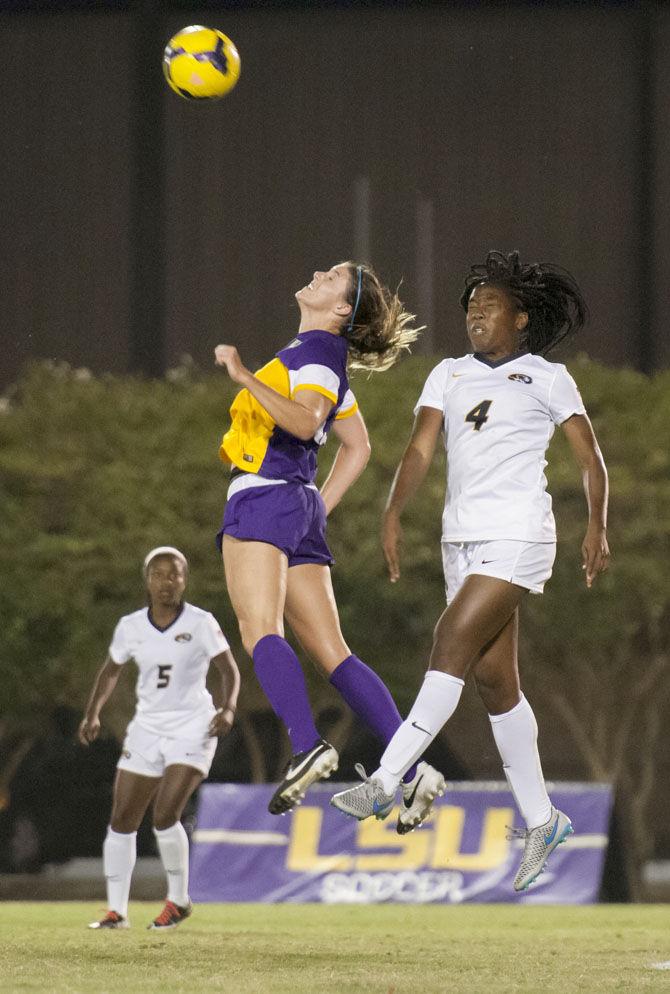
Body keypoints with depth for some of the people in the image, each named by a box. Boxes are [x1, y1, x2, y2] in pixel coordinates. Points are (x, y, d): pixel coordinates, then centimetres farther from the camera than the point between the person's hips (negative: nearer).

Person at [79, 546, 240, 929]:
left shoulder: (201, 623, -8)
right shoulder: (131, 627, 2)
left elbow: (229, 670, -7)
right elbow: (111, 671, 15)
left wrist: (228, 707, -25)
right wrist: (93, 714, 3)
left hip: (192, 729, -5)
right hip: (147, 729, 5)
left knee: (165, 815, -18)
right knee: (122, 821, 1)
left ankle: (178, 900, 2)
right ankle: (117, 910, 11)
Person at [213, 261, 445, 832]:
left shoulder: (319, 354, -6)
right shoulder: (321, 357, 24)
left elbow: (305, 421, -24)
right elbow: (357, 446, 32)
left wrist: (246, 378, -30)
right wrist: (320, 509, 27)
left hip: (265, 497, -10)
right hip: (301, 510, 10)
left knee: (260, 630, -23)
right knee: (332, 653, 4)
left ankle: (307, 746, -42)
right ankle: (413, 770, -4)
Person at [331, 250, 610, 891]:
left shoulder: (548, 379, 4)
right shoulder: (449, 375, 15)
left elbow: (589, 459, 3)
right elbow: (421, 448, 4)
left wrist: (597, 527, -9)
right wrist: (393, 514, -10)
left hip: (518, 537, -6)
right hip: (462, 538, 6)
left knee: (452, 645, -18)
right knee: (493, 678, 5)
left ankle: (385, 782, -23)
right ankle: (540, 820, 12)